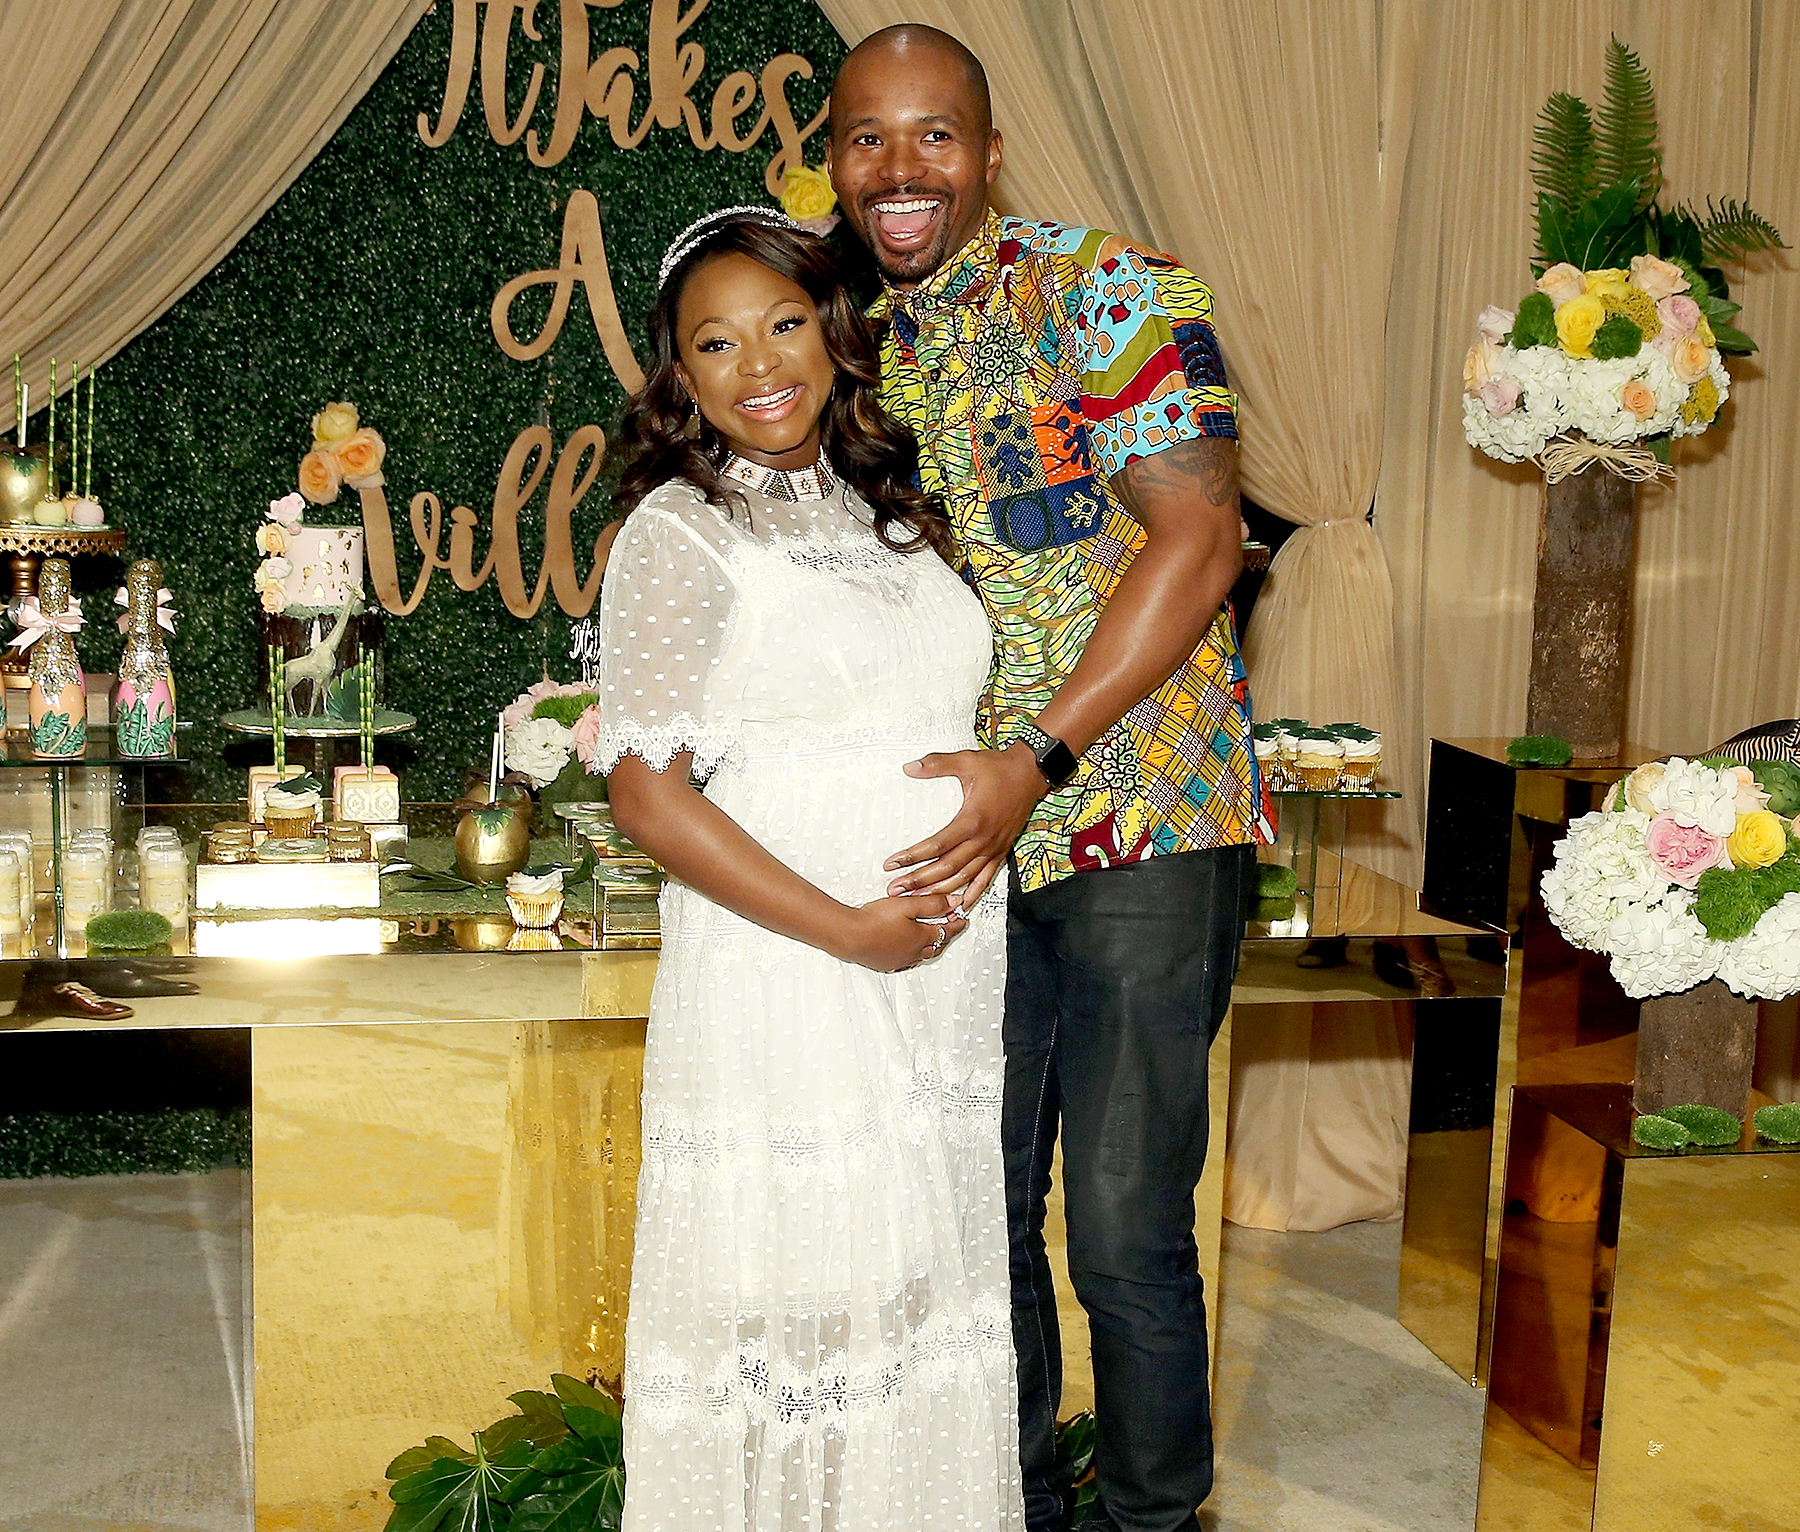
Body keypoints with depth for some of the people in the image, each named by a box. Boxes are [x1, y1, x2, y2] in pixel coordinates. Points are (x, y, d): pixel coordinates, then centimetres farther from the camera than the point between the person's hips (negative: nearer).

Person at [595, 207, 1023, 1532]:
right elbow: (647, 794, -14)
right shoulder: (681, 532, -8)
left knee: (928, 1294, 14)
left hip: (948, 979, 6)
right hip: (782, 987, -6)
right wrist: (847, 929, -16)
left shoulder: (884, 512, 13)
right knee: (793, 1308, 3)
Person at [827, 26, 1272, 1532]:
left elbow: (1198, 535, -14)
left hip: (1137, 832, -5)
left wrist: (1037, 758, -19)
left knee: (1127, 1233, 1)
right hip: (959, 844, 6)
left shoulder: (1108, 291, -6)